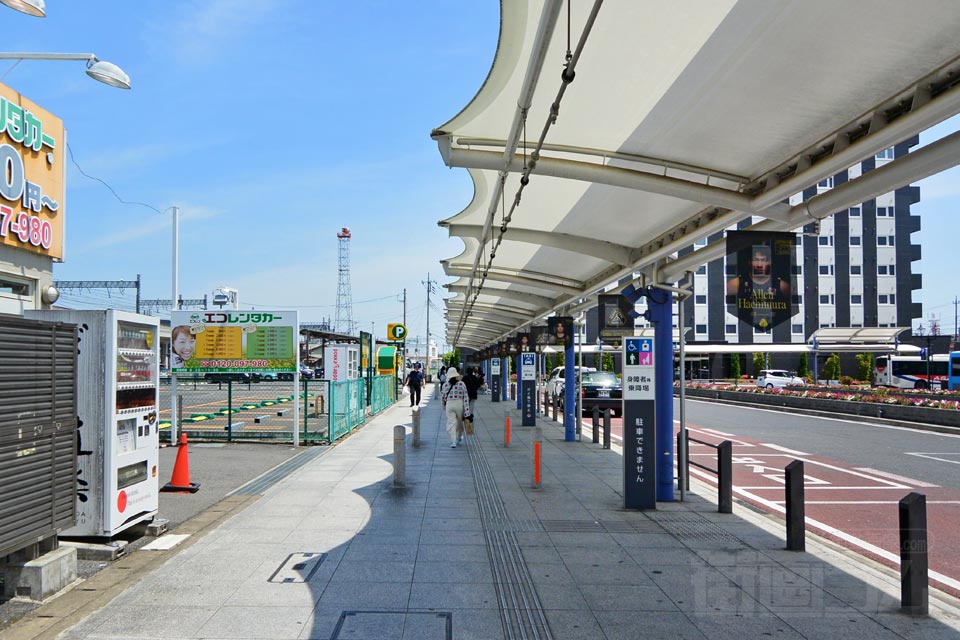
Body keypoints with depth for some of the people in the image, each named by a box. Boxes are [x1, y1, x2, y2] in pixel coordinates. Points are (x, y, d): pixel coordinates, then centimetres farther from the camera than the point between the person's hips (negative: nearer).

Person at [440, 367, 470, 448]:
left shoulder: (445, 385, -3)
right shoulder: (461, 384, -6)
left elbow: (442, 397, 7)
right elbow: (466, 397, -8)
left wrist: (444, 407, 24)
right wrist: (467, 410, -6)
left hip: (449, 405, 0)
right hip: (459, 404, 1)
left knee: (451, 423, 2)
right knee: (460, 422, 20)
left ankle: (453, 441, -8)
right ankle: (459, 437, 40)